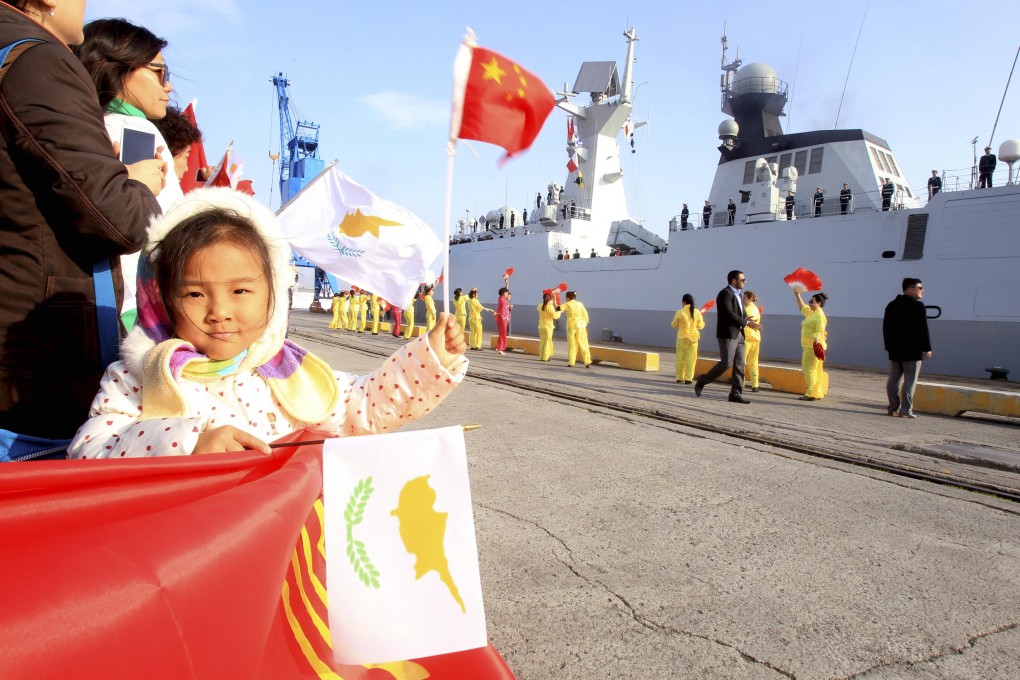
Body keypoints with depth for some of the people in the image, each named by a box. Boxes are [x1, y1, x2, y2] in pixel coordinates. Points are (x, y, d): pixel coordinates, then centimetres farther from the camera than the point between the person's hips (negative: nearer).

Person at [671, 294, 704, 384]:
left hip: (682, 337, -2)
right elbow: (700, 326, 1)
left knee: (680, 357, 8)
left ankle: (680, 378, 10)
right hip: (694, 337, 2)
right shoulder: (697, 312, -3)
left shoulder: (680, 312, -10)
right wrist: (703, 321, 22)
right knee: (691, 358, 4)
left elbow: (674, 325, -1)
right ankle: (688, 378, 0)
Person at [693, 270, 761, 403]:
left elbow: (741, 313, 20)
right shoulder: (725, 294, -10)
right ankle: (701, 381, 4)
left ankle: (736, 394, 6)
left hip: (738, 334, 9)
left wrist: (750, 321, -1)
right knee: (726, 363, -11)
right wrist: (747, 322, -18)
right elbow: (729, 314, -20)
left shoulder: (737, 295, 20)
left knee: (739, 365, 4)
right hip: (728, 334, -9)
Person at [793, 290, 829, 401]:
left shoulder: (819, 315, -11)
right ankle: (817, 393, 15)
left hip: (814, 346, -10)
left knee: (809, 369, -11)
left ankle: (811, 394, -11)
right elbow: (802, 307, 35)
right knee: (813, 370, 11)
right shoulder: (811, 313, 17)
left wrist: (816, 341, -36)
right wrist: (797, 295, 35)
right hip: (808, 346, 10)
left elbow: (820, 331, -22)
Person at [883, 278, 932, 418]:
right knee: (910, 380, -3)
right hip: (912, 350, -6)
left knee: (894, 379, 8)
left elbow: (886, 328, 13)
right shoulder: (918, 306, -10)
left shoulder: (891, 305, 11)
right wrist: (927, 348, -7)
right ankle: (905, 410, -4)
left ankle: (893, 408, 10)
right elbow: (923, 329, -12)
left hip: (895, 350, 7)